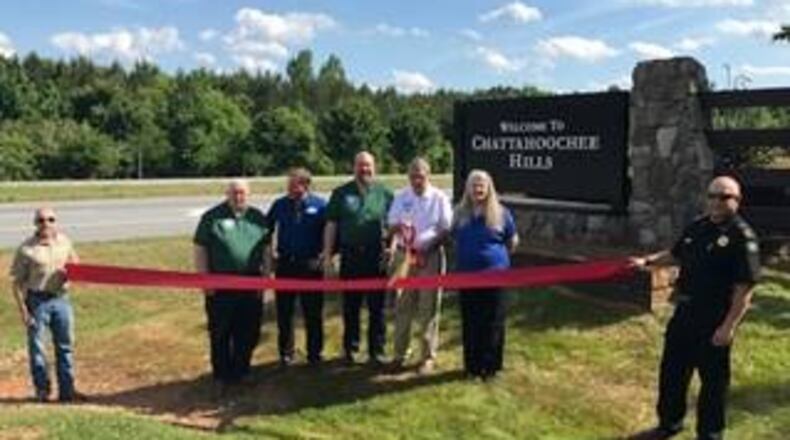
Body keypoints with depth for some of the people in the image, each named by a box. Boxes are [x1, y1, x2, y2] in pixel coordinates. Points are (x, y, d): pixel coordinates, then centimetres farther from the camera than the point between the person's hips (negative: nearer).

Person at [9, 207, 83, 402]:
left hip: (61, 298, 5)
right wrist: (23, 310, -12)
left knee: (65, 345, 10)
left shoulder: (64, 242, 5)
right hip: (38, 300, -4)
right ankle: (42, 390, 17)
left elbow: (75, 263, 20)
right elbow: (17, 282, -7)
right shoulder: (27, 249, -9)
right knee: (37, 346, 3)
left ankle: (67, 390, 21)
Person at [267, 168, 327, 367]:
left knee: (313, 312, 7)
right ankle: (286, 353, 22)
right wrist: (270, 251, 4)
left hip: (310, 266, -2)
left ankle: (314, 354, 21)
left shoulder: (320, 205, -6)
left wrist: (323, 256, -5)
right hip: (284, 265, 2)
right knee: (284, 312, 8)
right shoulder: (280, 205, 1)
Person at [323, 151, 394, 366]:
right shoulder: (341, 193, 7)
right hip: (350, 256, 1)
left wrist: (391, 248, -5)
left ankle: (377, 350, 15)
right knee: (350, 306, 9)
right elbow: (331, 225, 5)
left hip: (377, 256, 0)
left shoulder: (385, 193, 7)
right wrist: (327, 255, 0)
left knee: (377, 306, 6)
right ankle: (350, 348, 21)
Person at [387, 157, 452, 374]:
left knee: (429, 308, 5)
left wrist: (426, 243, -17)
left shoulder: (439, 198, -3)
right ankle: (400, 353, 19)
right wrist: (398, 227, -19)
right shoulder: (401, 197, 5)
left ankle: (428, 356, 16)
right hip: (405, 255, 2)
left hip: (430, 256, -2)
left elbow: (446, 230, -3)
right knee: (403, 306, 7)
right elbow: (390, 225, 5)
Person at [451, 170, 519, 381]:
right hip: (466, 275, 3)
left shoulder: (501, 213, -4)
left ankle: (490, 365, 15)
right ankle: (472, 365, 20)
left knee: (493, 322, 4)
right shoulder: (460, 213, 3)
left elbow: (513, 242, 8)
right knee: (469, 322, 8)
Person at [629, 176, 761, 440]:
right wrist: (648, 261, 18)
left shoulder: (742, 236, -15)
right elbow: (676, 253, 26)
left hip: (714, 320, -7)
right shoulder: (698, 227, 7)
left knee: (713, 379, 8)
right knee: (672, 370, 17)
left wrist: (729, 326, -24)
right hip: (684, 312, 7)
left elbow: (745, 287, -19)